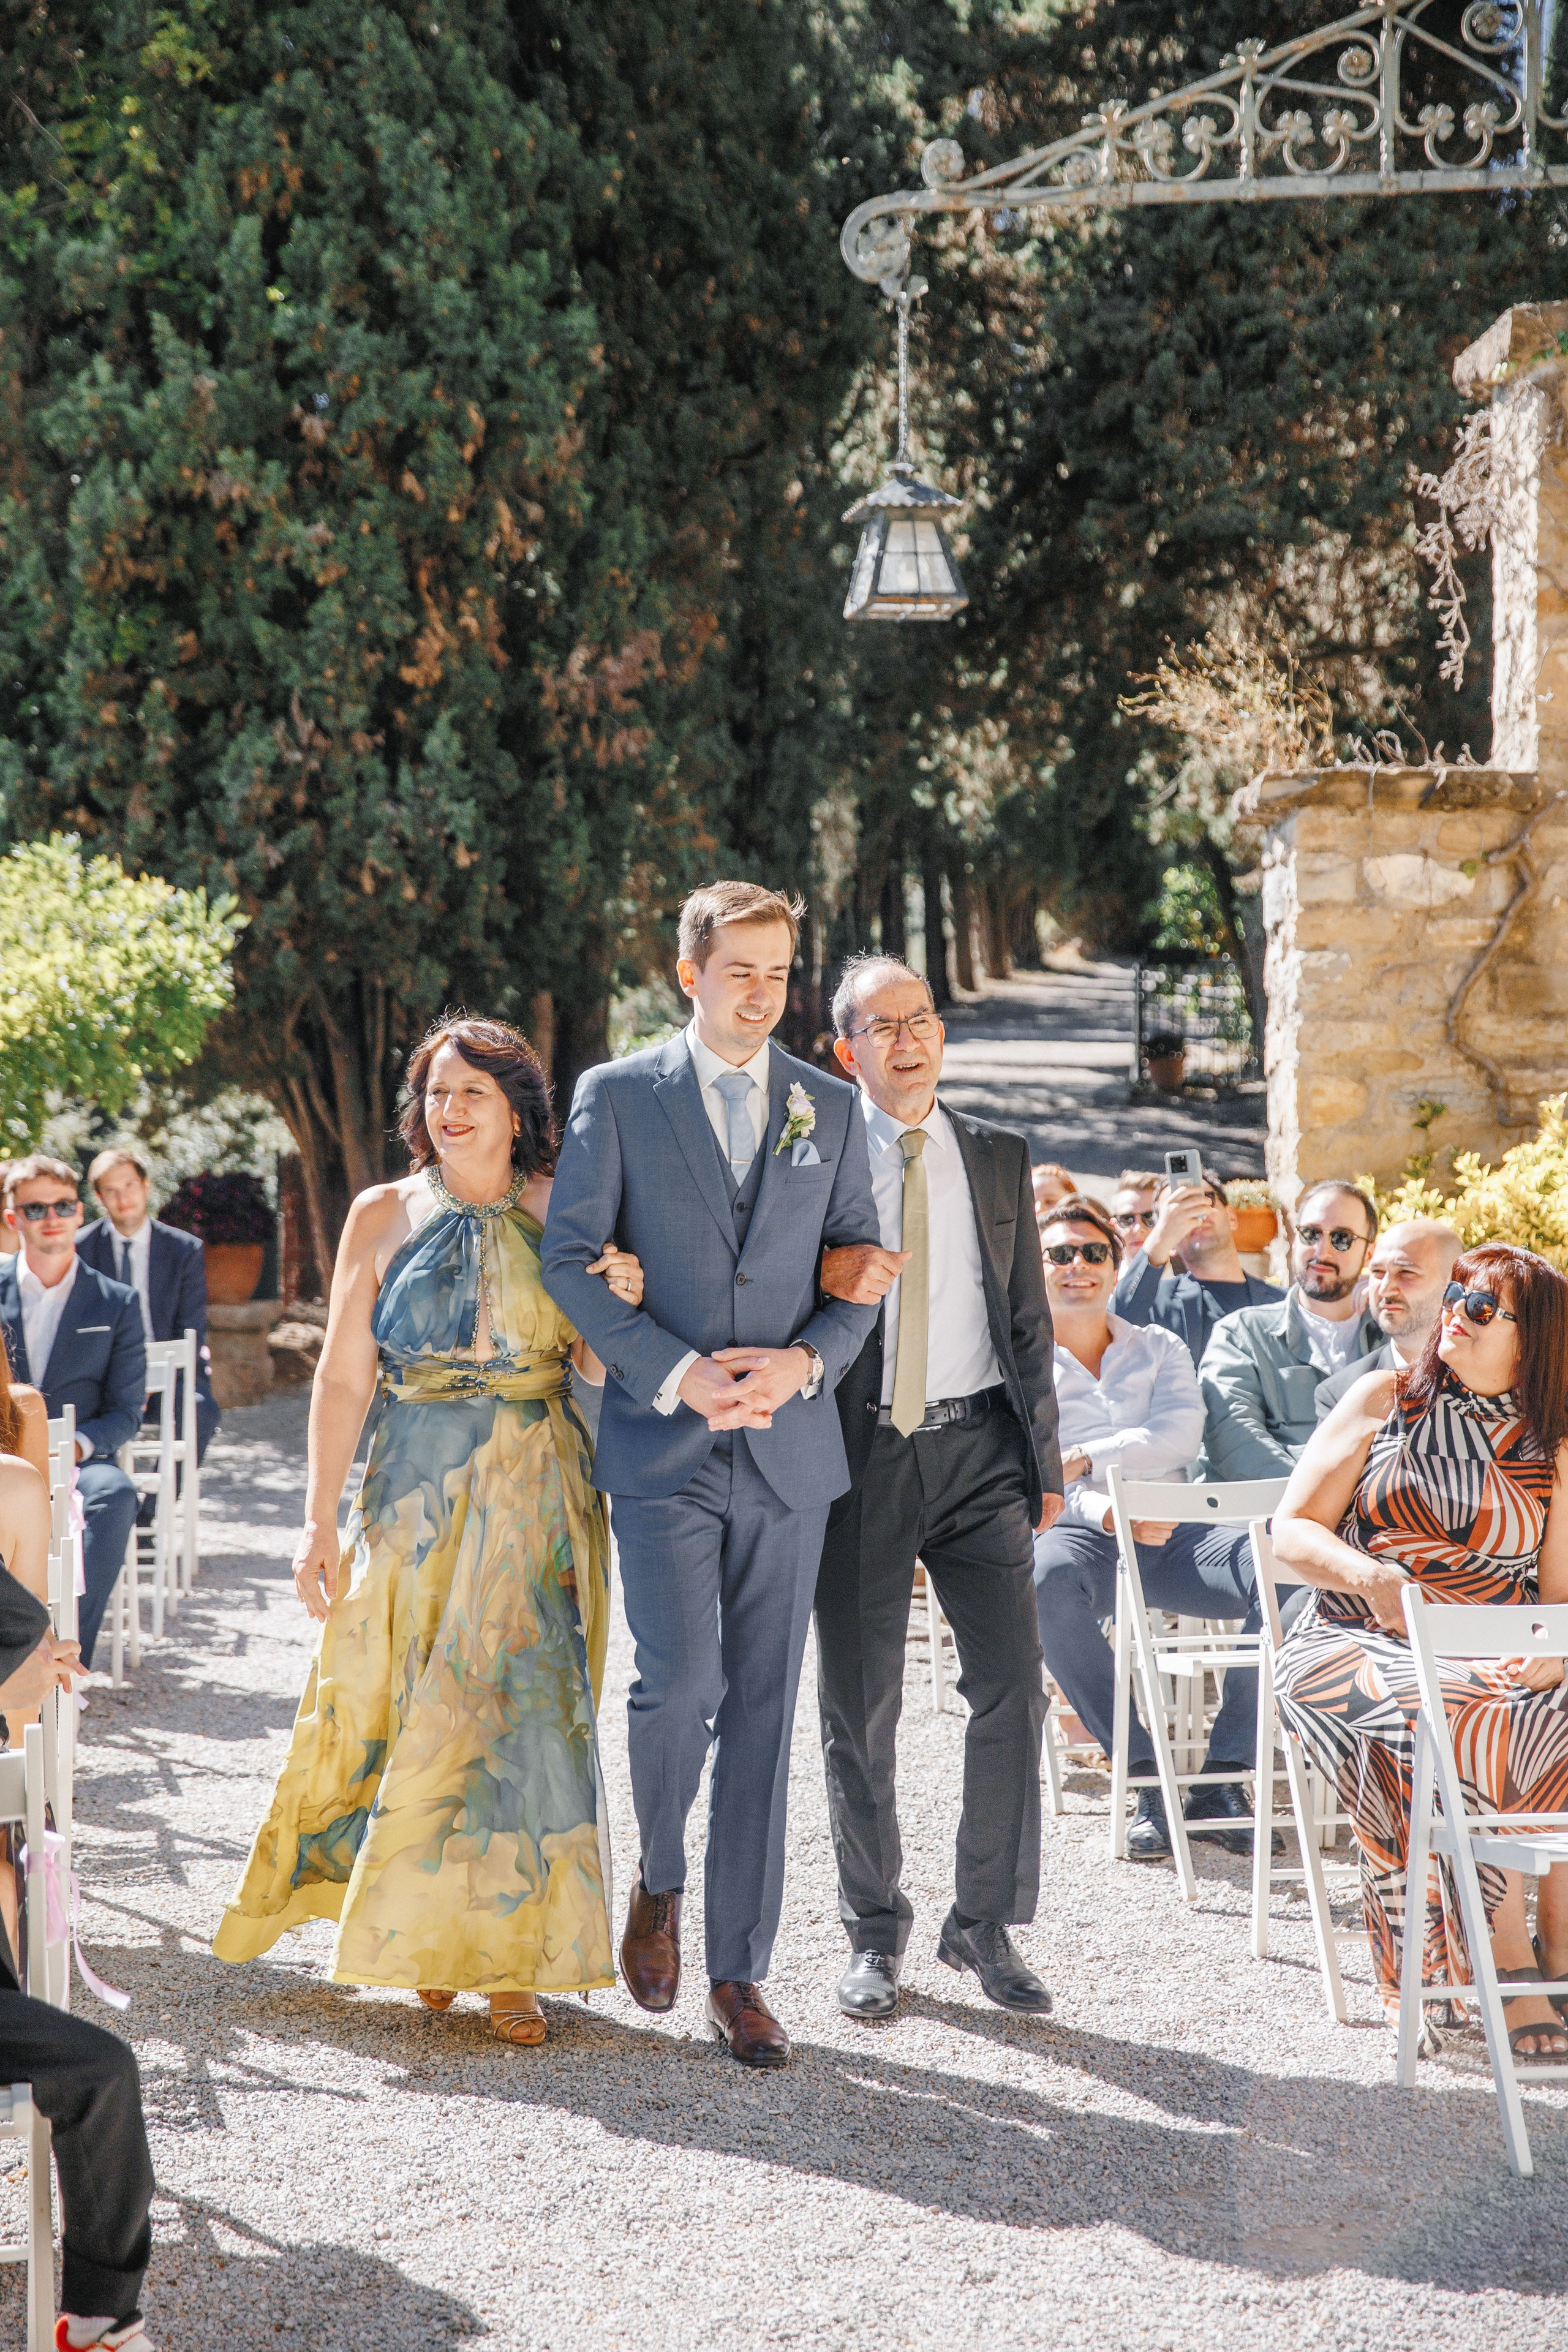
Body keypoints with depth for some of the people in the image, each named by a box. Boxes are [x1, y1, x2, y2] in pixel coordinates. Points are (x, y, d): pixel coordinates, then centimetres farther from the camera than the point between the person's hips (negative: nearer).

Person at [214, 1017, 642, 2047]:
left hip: (537, 1499, 0)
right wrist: (321, 1523, -3)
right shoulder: (385, 1216, 3)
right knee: (401, 1710, 1)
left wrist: (623, 1304, -17)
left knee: (522, 1708, -5)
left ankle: (510, 1956, 4)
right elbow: (344, 1379, 1)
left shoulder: (561, 1214, 4)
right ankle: (424, 1931, 23)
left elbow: (598, 1366, 5)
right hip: (416, 1492, 0)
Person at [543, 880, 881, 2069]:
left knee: (763, 1709, 4)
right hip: (662, 1441, -2)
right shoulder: (617, 1096, 2)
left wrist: (807, 1359, -9)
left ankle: (740, 1971, 12)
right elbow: (570, 1257, -2)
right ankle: (660, 1881, 14)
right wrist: (672, 1373, -14)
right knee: (680, 1680, -15)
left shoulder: (830, 1109, 10)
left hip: (790, 1444, 3)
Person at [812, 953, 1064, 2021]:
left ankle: (987, 1924, 10)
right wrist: (828, 1279, -18)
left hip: (978, 1449, 2)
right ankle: (876, 1933, 18)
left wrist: (1045, 1462, 10)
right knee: (860, 1703, 4)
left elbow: (1029, 1318, 13)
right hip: (860, 1452, -2)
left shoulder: (1000, 1156, 11)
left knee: (1012, 1684, -4)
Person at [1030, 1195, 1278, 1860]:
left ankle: (1221, 1781, -22)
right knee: (1048, 1576, -40)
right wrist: (1109, 1512, -17)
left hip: (1171, 1536, 2)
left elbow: (1179, 1432, 3)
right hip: (1081, 1534, -2)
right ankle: (1147, 1780, -32)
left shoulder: (1159, 1348, 22)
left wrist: (1084, 1460, -11)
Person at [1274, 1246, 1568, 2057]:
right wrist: (1371, 1578, -14)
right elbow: (1292, 1531, 5)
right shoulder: (1385, 1399, 10)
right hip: (1360, 1645, -2)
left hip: (1499, 1662, 2)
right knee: (1447, 1717, -35)